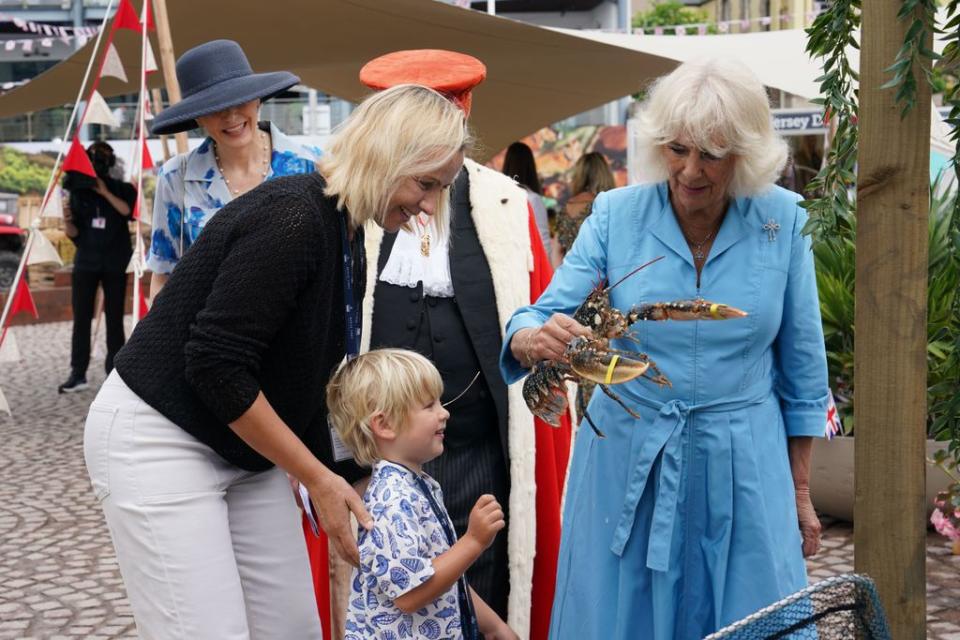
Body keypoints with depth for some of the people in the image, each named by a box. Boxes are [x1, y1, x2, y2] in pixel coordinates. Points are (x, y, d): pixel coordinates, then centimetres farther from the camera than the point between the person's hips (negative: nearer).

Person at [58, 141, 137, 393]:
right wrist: (68, 222, -16)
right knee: (81, 318, -2)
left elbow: (127, 211, -17)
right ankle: (78, 374, 0)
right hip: (86, 263, 1)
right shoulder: (78, 192, 5)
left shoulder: (121, 189, 3)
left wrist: (105, 192, -22)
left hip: (114, 264, -1)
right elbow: (74, 234, 5)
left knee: (114, 319, 1)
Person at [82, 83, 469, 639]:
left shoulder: (346, 237, 6)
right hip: (161, 441, -9)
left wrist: (333, 483, 13)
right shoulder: (293, 218, -23)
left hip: (246, 450, 9)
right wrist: (318, 478, -19)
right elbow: (216, 365, -26)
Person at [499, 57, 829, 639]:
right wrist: (533, 339, -33)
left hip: (744, 470, 0)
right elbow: (546, 316, -8)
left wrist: (801, 492, 8)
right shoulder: (616, 215, -6)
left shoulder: (782, 221, -5)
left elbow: (801, 366, 3)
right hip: (629, 463, 0)